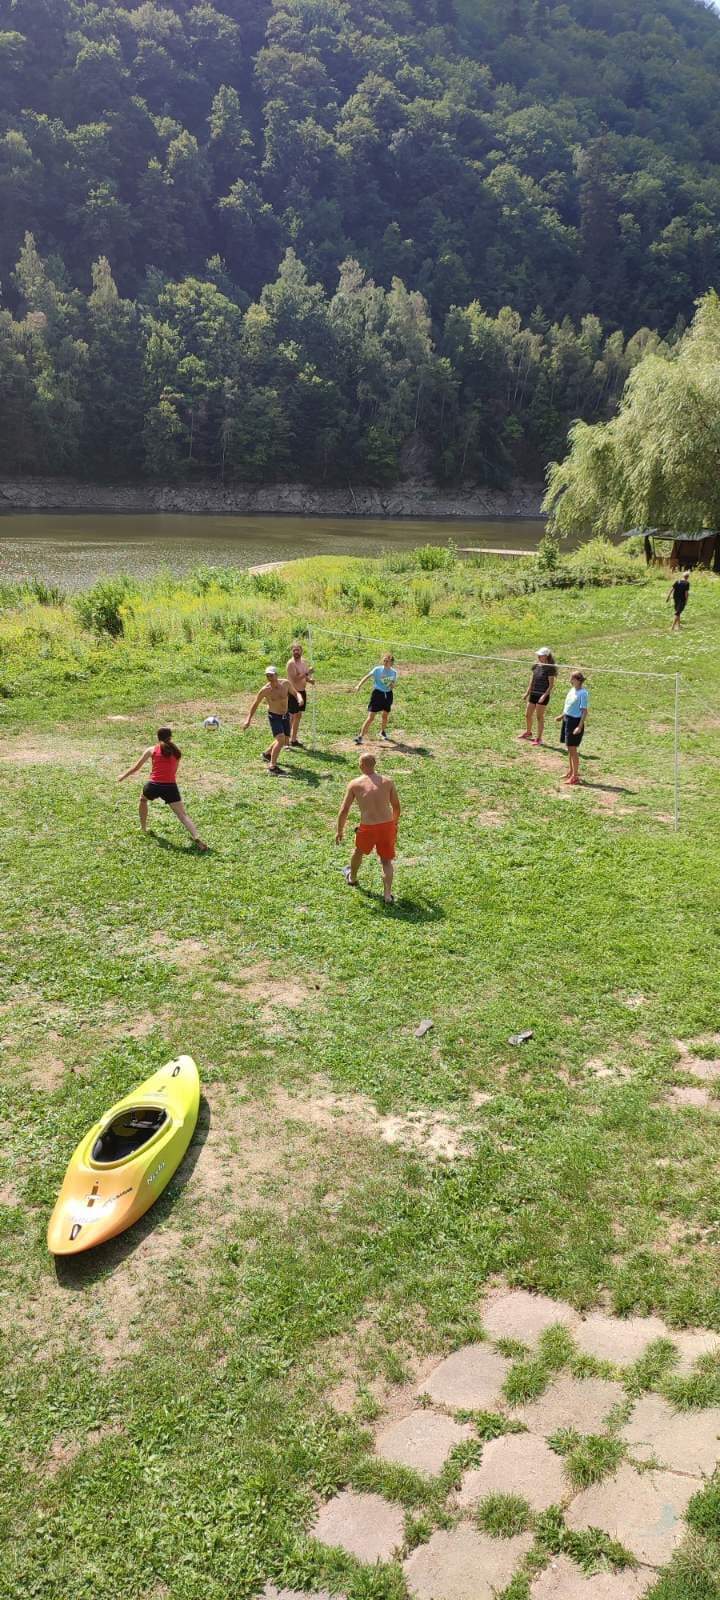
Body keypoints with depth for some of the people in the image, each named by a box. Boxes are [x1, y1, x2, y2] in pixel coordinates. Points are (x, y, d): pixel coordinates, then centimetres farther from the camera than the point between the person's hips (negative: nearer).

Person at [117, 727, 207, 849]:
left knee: (143, 800, 33)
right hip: (171, 786, 0)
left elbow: (136, 767, 13)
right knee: (183, 815, -3)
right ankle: (197, 838, -23)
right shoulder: (177, 752, 12)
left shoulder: (151, 750, 7)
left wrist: (123, 776, 29)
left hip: (154, 785, 0)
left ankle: (143, 829, 39)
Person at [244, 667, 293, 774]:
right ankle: (272, 767, -25)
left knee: (285, 741, 18)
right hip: (274, 716, -5)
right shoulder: (265, 690, -18)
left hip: (285, 716, 5)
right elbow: (255, 704, -7)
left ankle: (267, 754, 43)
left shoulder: (285, 683, -11)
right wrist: (248, 719, -10)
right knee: (280, 739, -24)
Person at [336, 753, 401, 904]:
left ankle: (352, 878, 54)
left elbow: (344, 810, 1)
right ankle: (387, 894, 2)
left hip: (368, 828, -1)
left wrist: (339, 831, 13)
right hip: (387, 825, 1)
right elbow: (396, 807, 13)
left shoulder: (355, 784, -1)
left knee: (359, 851, 28)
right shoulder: (387, 782, 5)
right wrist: (395, 825, 29)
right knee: (387, 860, 16)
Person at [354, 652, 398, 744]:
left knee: (385, 716, 18)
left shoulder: (393, 672, 1)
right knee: (370, 717, -10)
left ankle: (383, 732, 44)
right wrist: (359, 686, -33)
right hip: (377, 694, -4)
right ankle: (361, 736, -8)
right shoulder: (377, 670, -10)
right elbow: (367, 677, -19)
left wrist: (393, 685, -11)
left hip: (388, 695, 4)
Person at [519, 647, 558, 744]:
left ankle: (539, 738, 10)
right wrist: (527, 692, 12)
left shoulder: (549, 668, -13)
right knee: (528, 715, 15)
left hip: (543, 696, -7)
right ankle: (528, 732, 38)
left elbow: (551, 685, -14)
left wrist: (544, 696, -21)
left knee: (540, 717, 0)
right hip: (533, 694, 7)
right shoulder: (536, 666, 6)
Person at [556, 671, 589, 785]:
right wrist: (562, 716, 27)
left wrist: (580, 727, -24)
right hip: (567, 720, 9)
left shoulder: (583, 693, -17)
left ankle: (575, 776, 3)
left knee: (573, 748, -4)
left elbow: (584, 711, -19)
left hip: (576, 721, -9)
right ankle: (571, 771, 31)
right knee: (569, 748, 17)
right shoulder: (572, 690, 9)